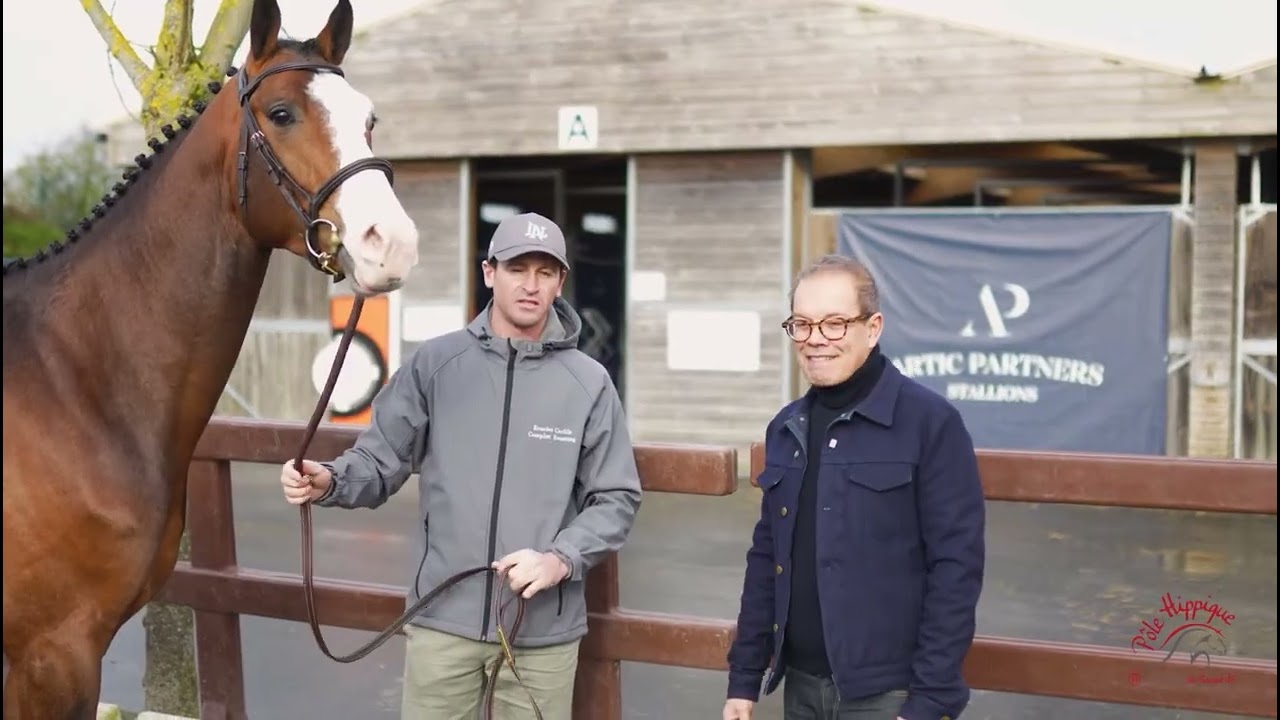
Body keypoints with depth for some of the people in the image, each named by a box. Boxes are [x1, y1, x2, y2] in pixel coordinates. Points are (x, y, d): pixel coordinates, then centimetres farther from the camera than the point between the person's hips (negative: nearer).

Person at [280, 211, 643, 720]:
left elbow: (616, 499, 0)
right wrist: (328, 482, -19)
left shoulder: (589, 383, -1)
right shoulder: (434, 364, -1)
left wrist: (561, 558, -15)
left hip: (544, 628, 0)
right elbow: (380, 462, 1)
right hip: (444, 618, 0)